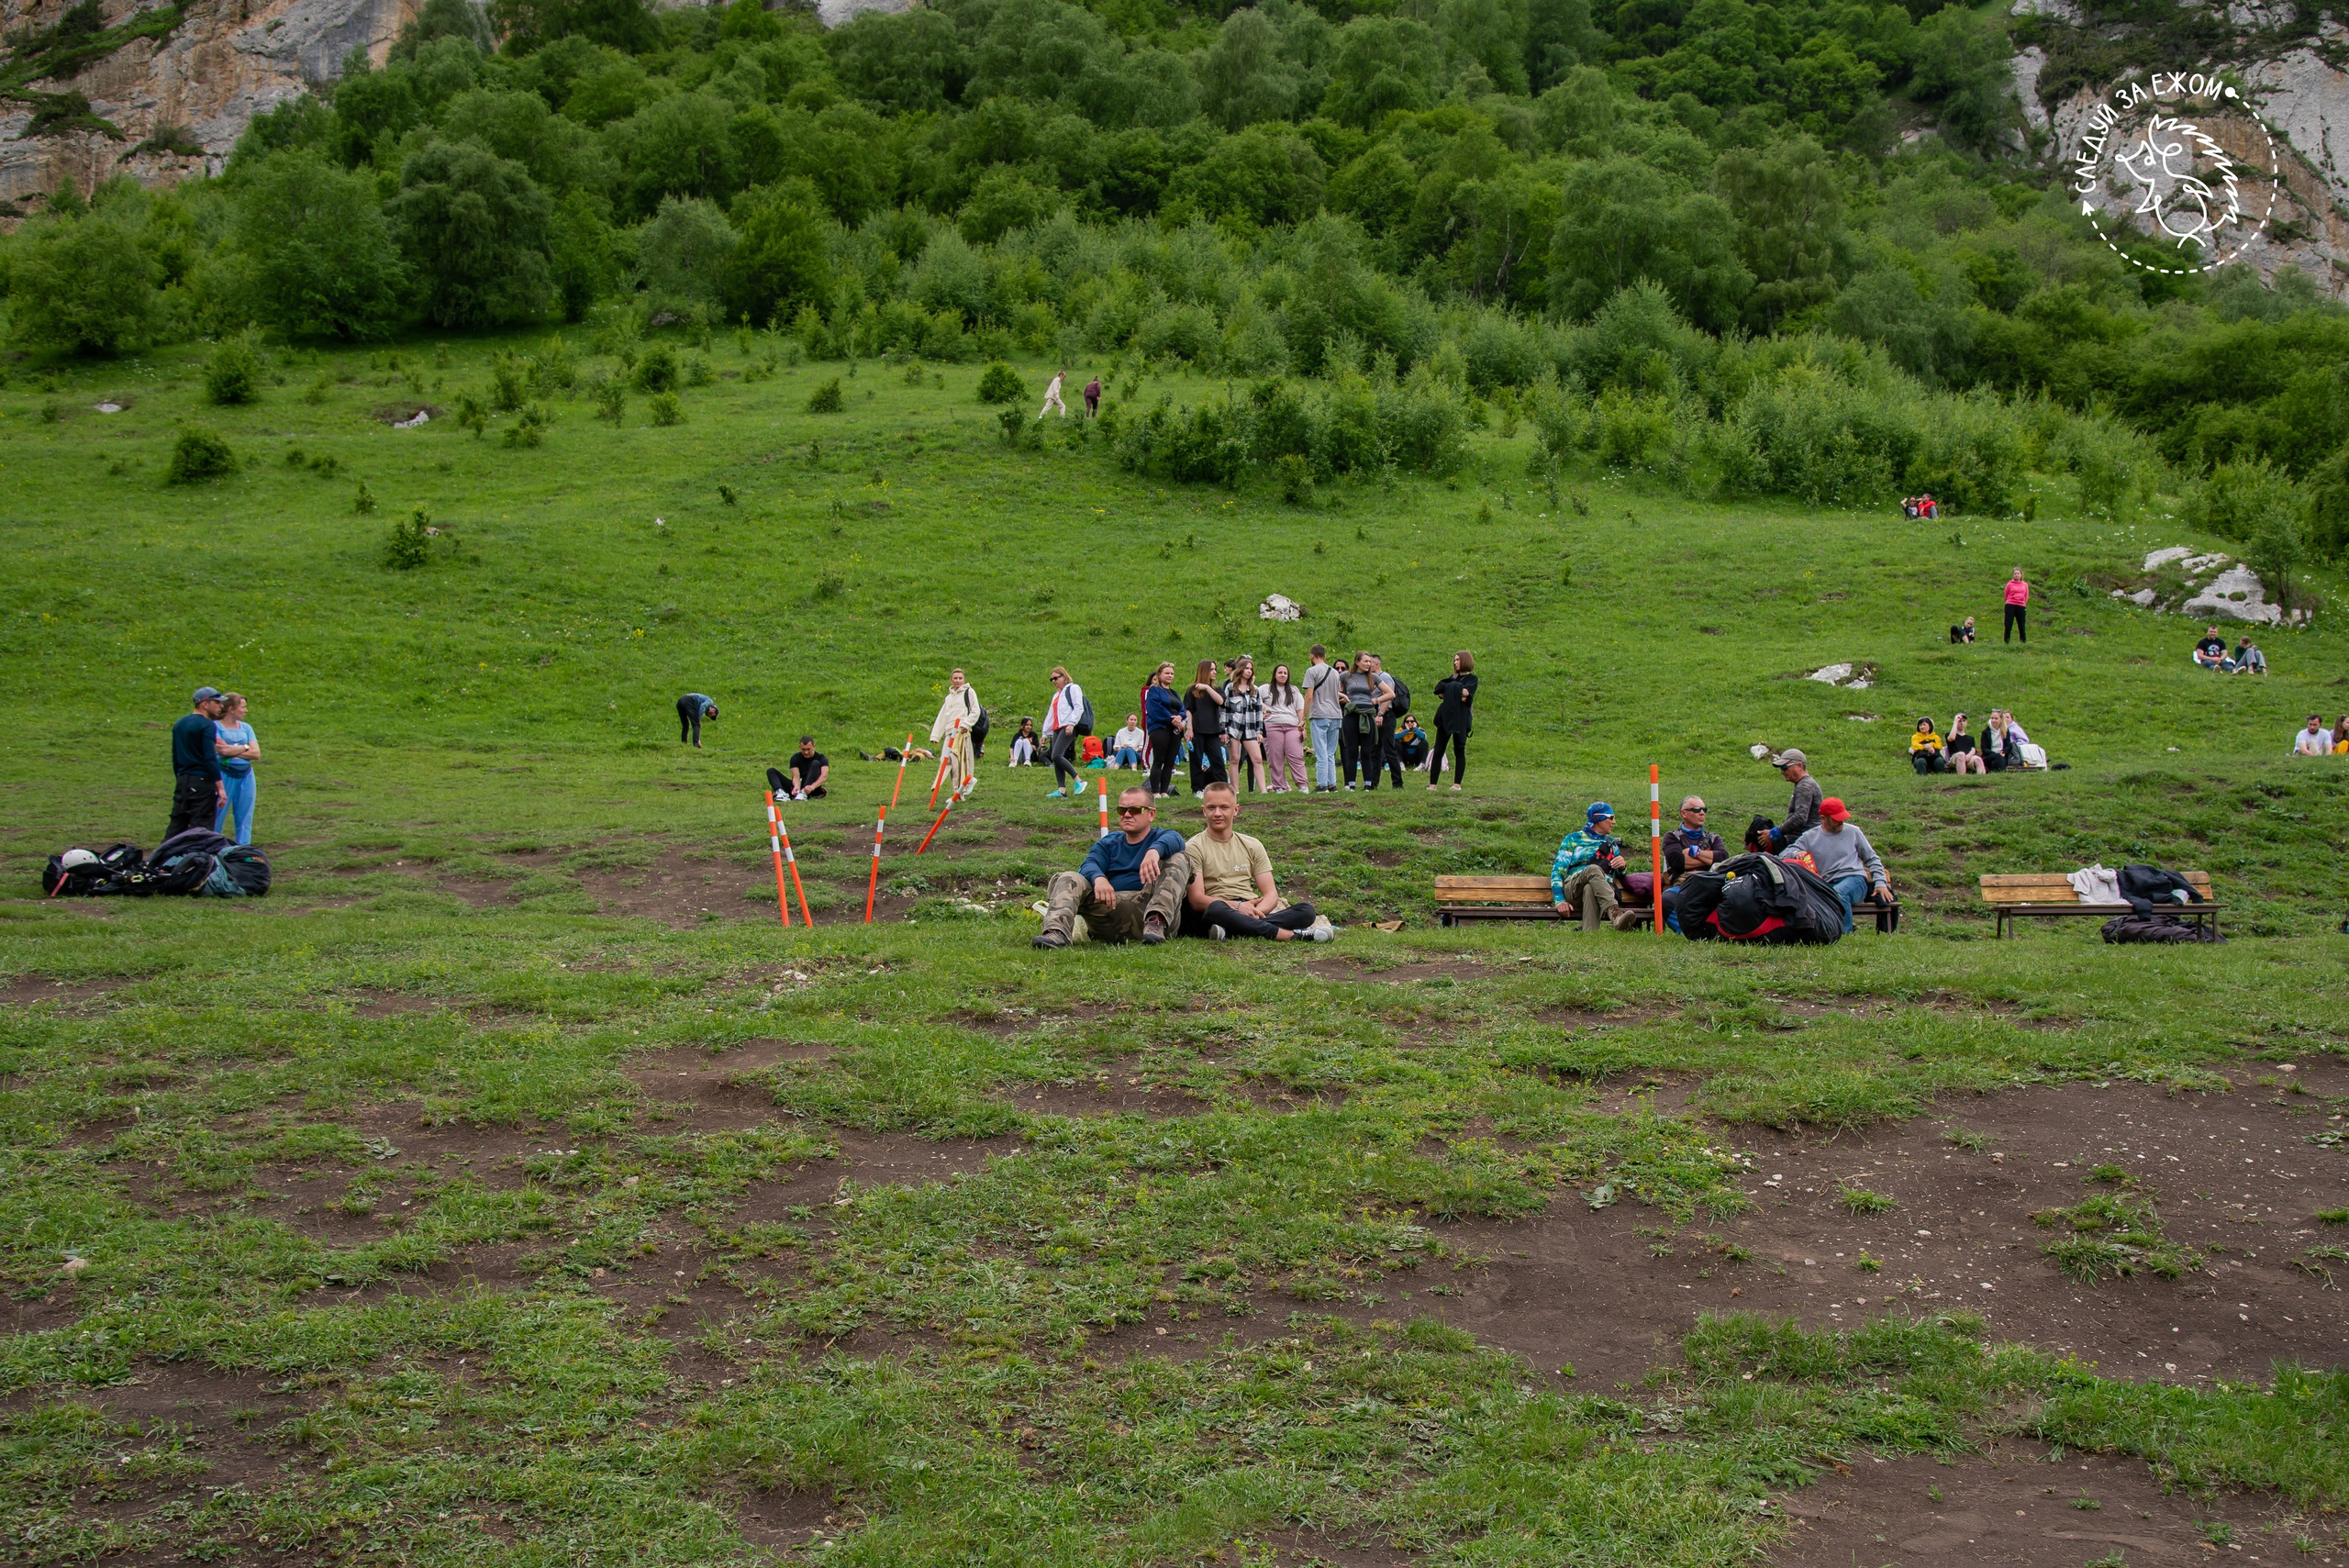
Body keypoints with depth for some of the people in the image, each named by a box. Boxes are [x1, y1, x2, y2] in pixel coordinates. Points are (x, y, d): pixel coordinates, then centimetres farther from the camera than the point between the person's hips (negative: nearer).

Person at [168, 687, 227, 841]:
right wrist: (220, 787, -19)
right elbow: (210, 759, -19)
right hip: (202, 782, -8)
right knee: (200, 828, -5)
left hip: (182, 782, 8)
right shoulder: (207, 725, -11)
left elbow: (175, 757, 18)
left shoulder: (180, 724, 14)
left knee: (177, 824, 11)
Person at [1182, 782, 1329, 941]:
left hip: (1252, 914, 5)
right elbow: (1196, 900, -8)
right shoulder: (1194, 848, 4)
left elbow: (1271, 895, 9)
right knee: (1216, 908, -40)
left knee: (1306, 911, -19)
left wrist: (1255, 912, -14)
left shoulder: (1252, 846, 18)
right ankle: (1291, 935, -38)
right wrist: (1237, 907, -22)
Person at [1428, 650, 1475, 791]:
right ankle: (1432, 784, 0)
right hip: (1445, 716, 5)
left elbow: (1465, 692, -16)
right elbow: (1439, 691, 6)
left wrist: (1449, 690, -2)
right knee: (1438, 751, 0)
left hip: (1460, 718, -5)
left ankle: (1457, 784, 2)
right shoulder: (1453, 677, 21)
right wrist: (1456, 694, -9)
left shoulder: (1472, 678, 4)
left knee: (1459, 751, -1)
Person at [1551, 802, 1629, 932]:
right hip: (1573, 890, -1)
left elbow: (1618, 876, 27)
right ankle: (1614, 912, -60)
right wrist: (1559, 901, -10)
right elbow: (1558, 871, 8)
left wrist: (1622, 866, 0)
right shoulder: (1573, 839, 18)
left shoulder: (1611, 843, 28)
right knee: (1593, 869, -36)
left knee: (1590, 889, -39)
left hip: (1604, 890, 2)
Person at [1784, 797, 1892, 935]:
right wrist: (1796, 853, -15)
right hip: (1827, 885, 0)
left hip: (1855, 879, 0)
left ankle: (1845, 933, -35)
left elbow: (1872, 859, 22)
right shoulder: (1810, 837, 14)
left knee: (1838, 893, -39)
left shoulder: (1853, 832, 16)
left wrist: (1880, 883, 9)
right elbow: (1783, 855, 8)